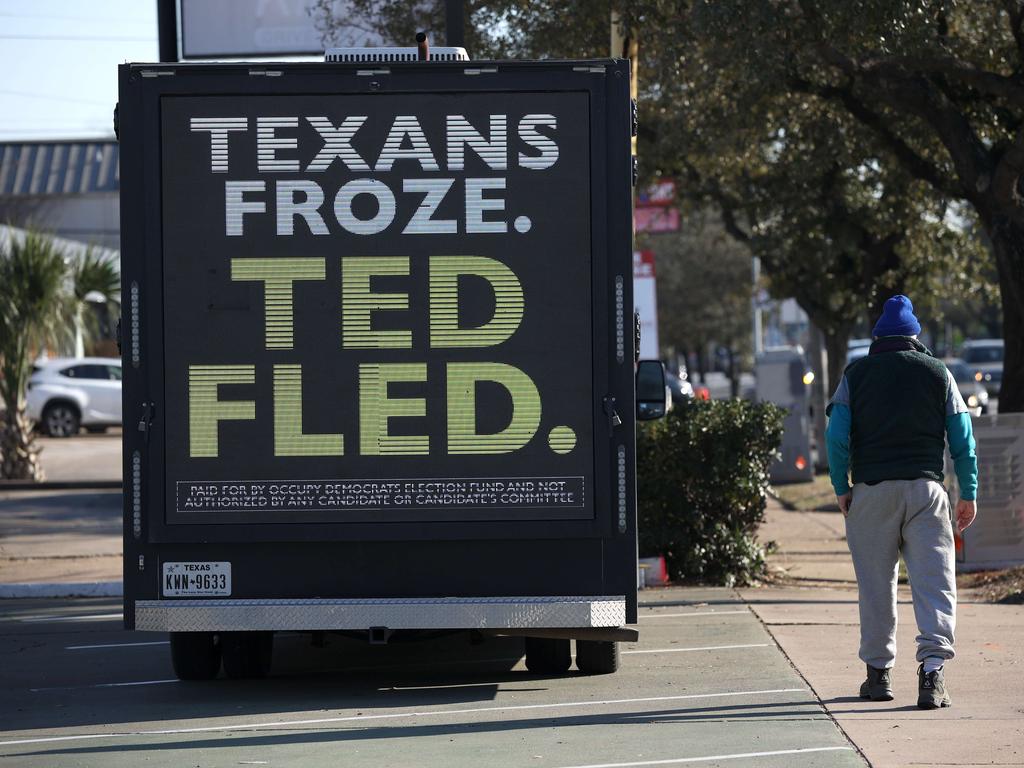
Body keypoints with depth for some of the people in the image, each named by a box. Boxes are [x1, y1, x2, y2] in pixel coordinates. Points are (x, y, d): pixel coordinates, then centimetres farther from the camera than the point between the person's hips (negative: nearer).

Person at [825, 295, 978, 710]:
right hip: (925, 487, 0)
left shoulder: (856, 373, 7)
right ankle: (932, 669, -18)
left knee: (876, 585, 9)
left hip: (872, 490, 0)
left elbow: (837, 435, -2)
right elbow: (962, 438, 5)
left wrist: (841, 488, 6)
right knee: (934, 581, -4)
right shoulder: (938, 373, 9)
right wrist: (968, 494, 9)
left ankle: (879, 672, 14)